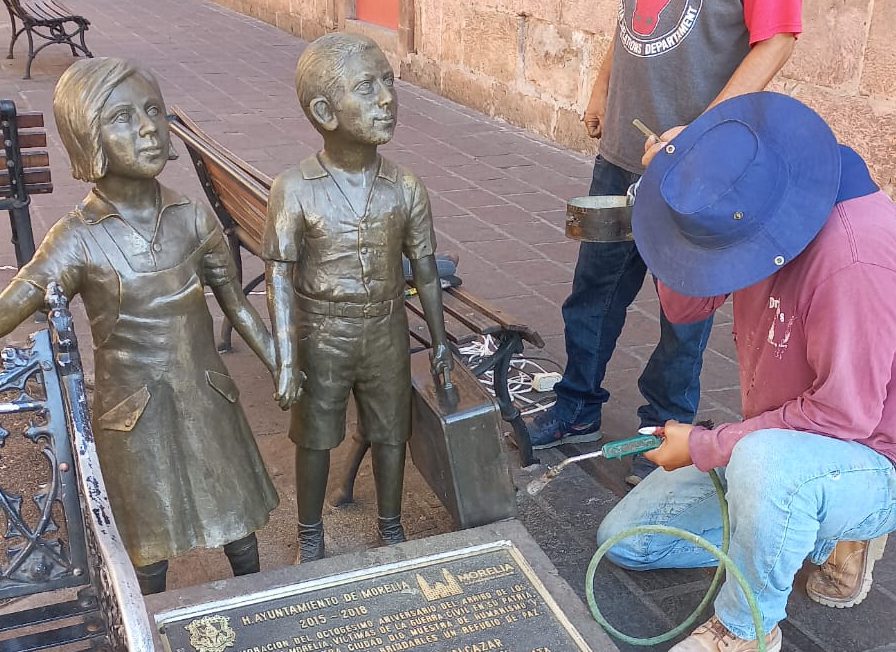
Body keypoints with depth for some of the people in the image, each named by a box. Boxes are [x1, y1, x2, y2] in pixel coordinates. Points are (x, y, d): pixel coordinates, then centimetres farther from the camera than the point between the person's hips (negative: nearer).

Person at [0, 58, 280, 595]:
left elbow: (237, 305, 4)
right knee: (149, 546, 15)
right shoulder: (79, 240, -15)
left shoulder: (194, 220, -6)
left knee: (240, 530, 18)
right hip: (136, 417, -2)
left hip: (211, 402, 3)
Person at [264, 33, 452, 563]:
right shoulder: (295, 191, -18)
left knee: (391, 432, 17)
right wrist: (286, 361, -18)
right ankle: (310, 531, 39)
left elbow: (425, 268, 0)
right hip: (321, 335, -2)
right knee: (315, 436, 16)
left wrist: (440, 339, 7)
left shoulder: (406, 189, -11)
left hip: (386, 332, 2)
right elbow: (280, 278, -15)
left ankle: (391, 524, 41)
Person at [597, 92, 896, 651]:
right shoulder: (751, 213, -10)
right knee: (624, 539, 11)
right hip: (775, 443, 8)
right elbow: (685, 307, -1)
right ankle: (826, 537, 16)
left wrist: (703, 446, -19)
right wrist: (674, 187, -16)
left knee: (765, 460, -43)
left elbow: (844, 414, -28)